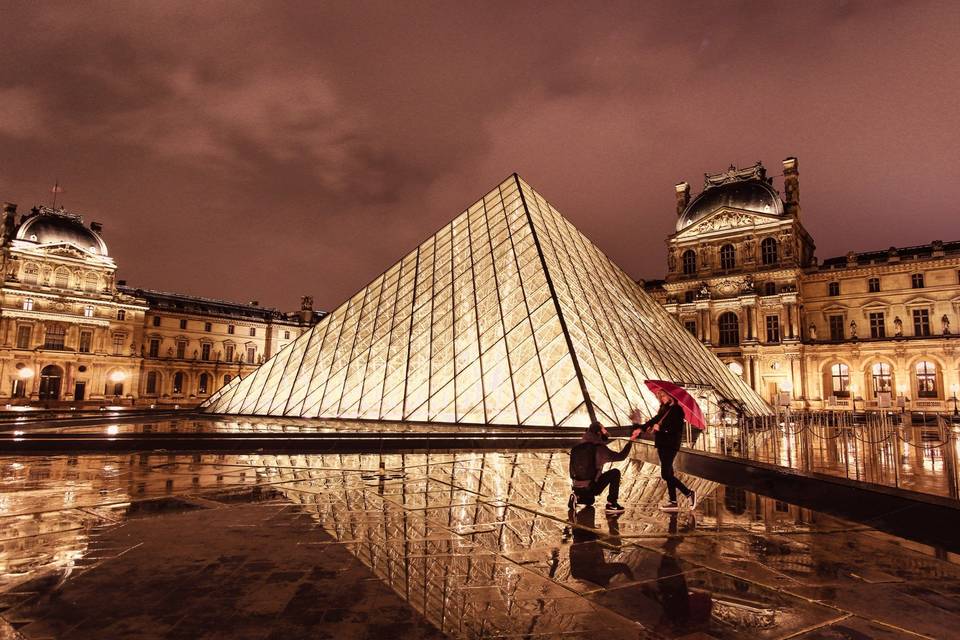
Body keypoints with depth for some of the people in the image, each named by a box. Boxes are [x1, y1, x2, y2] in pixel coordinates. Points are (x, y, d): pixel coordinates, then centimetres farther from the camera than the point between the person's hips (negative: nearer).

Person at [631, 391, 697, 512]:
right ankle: (673, 502, 14)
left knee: (665, 474, -11)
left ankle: (689, 493, 1)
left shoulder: (677, 410, -10)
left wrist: (660, 428, -15)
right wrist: (640, 428, 8)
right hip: (662, 445, 9)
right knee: (668, 473, 9)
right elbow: (655, 420, 15)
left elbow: (676, 428, -19)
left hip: (670, 445, -9)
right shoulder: (664, 409, 15)